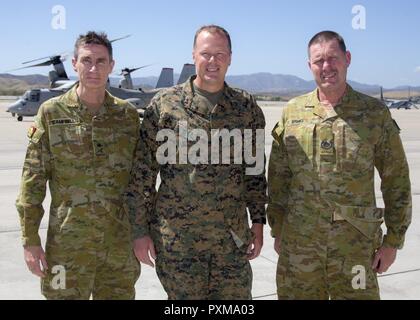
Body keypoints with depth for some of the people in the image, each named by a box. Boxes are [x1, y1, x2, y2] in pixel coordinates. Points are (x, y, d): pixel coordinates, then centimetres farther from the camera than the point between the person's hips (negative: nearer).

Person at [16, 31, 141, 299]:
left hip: (120, 242, 2)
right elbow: (33, 179, -3)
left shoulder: (128, 115, 2)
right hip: (68, 242, -2)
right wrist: (30, 240, -5)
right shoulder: (51, 113, -3)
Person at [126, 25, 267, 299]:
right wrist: (140, 230, -4)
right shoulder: (164, 104, -4)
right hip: (176, 237, -2)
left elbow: (256, 170, 9)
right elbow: (142, 173, -2)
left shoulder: (247, 107, 4)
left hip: (233, 236, 2)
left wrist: (258, 222, 6)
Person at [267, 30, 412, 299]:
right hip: (297, 244, 2)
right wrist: (277, 231, 7)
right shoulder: (292, 113, 3)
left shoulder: (376, 114, -2)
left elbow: (397, 181, 1)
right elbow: (278, 177, 8)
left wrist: (393, 241, -1)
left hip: (355, 246, -1)